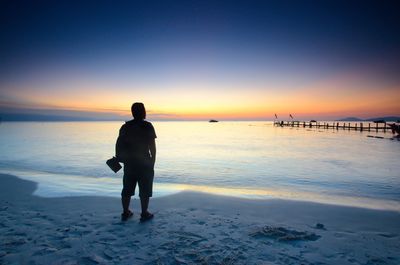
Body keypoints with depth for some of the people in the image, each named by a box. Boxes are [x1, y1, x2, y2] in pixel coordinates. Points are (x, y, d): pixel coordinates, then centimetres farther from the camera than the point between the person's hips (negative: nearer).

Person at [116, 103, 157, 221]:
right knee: (145, 190, 6)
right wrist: (153, 160, -2)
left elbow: (119, 144, 5)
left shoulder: (125, 126, 6)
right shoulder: (147, 126, -9)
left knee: (127, 189, 15)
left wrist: (119, 157, 13)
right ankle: (144, 214, 12)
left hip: (129, 162, 5)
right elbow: (152, 146, -11)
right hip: (144, 163, -5)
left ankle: (125, 213, 24)